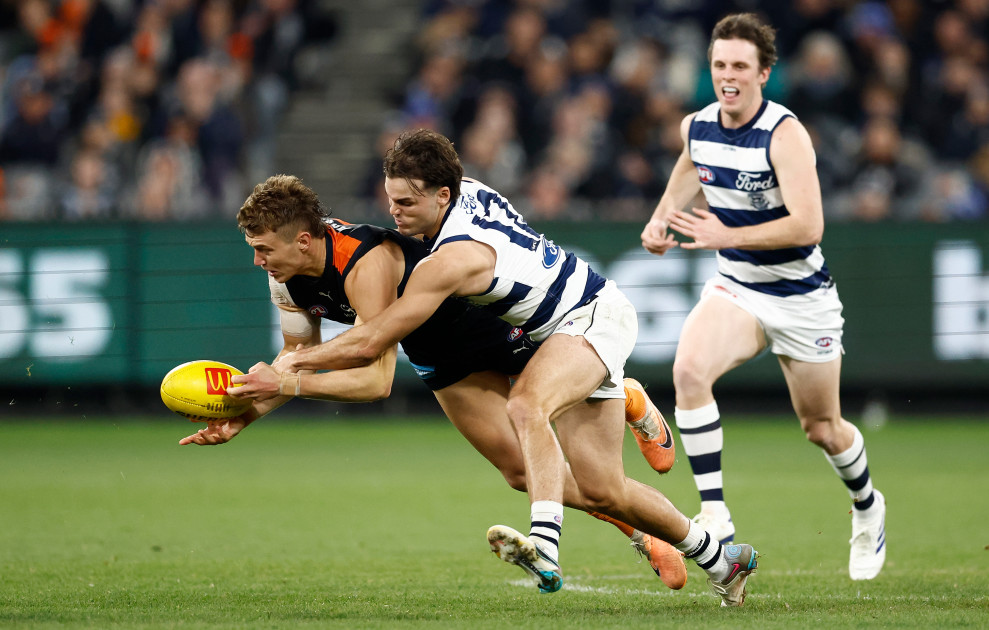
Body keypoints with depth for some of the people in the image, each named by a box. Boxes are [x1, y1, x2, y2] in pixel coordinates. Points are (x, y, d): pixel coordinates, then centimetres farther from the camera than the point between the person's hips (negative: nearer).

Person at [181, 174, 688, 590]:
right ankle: (640, 533, 20)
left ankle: (633, 404, 52)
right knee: (518, 469, 6)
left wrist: (288, 386, -49)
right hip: (443, 357, 7)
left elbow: (377, 379, -45)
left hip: (501, 318, -7)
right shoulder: (286, 278, -18)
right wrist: (244, 415, -17)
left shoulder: (367, 265, -43)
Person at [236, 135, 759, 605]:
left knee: (525, 407, -38)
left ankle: (545, 550, -56)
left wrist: (295, 361, -14)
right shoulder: (467, 190, -3)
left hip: (593, 317, -10)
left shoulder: (452, 259, -28)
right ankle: (719, 558, 26)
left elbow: (368, 345, -25)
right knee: (602, 492, 8)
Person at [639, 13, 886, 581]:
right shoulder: (696, 127, -3)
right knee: (690, 369, -26)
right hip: (735, 288, 4)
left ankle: (868, 509, 43)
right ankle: (715, 519, -24)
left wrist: (726, 236, -32)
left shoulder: (786, 134, -23)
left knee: (822, 429, 9)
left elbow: (808, 226, -31)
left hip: (802, 298, -4)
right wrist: (662, 216, 8)